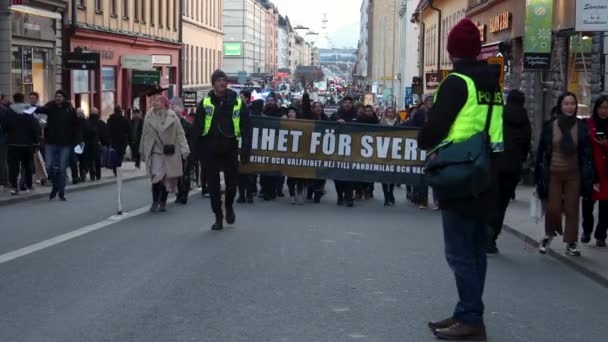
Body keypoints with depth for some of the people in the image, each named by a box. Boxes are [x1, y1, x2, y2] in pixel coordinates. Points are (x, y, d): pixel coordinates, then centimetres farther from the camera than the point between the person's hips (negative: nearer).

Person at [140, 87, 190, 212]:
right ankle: (155, 202, -2)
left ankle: (163, 202, 22)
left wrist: (184, 150, -10)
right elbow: (145, 135, 7)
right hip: (156, 152, 0)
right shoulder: (149, 116, 1)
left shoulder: (171, 115, -3)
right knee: (157, 177, -15)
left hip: (170, 153, 1)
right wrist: (143, 152, 10)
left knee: (167, 178, 7)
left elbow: (180, 133, -3)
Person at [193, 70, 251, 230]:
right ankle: (218, 218, 13)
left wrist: (246, 150, -8)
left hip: (230, 149, 0)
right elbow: (197, 128, 1)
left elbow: (246, 128, -1)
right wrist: (199, 150, -4)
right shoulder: (205, 103, -1)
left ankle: (229, 206, 37)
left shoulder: (237, 102, -2)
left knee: (232, 182, 9)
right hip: (210, 150, 0)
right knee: (213, 185, 3)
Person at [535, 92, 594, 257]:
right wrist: (539, 174, -1)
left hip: (573, 175, 1)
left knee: (572, 209, 3)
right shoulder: (550, 126, -1)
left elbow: (587, 153, 3)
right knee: (552, 208, -2)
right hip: (553, 173, -1)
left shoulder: (582, 126, 1)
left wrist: (588, 177, -2)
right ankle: (549, 235, 26)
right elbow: (541, 151, 2)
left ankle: (571, 244, 14)